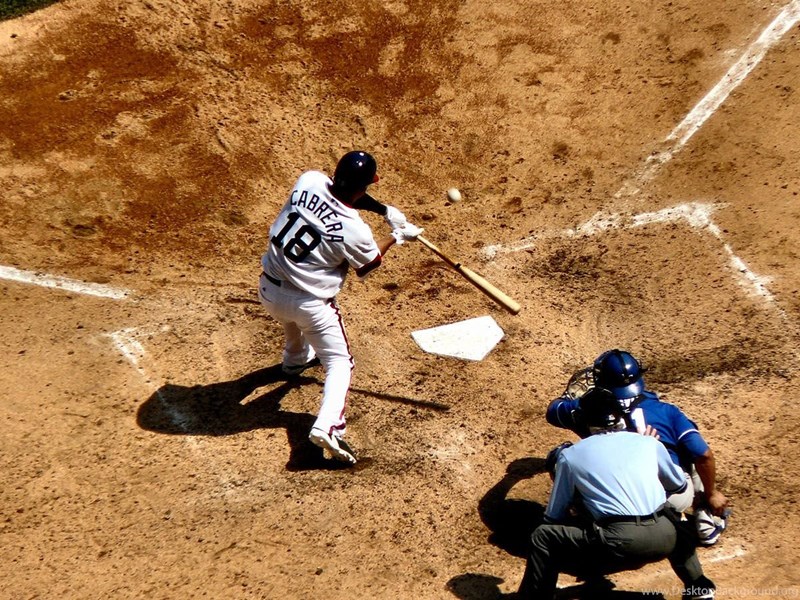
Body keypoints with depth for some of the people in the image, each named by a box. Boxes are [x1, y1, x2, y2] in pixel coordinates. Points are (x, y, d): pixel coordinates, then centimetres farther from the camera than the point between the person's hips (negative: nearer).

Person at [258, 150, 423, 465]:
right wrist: (396, 237, 12)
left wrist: (385, 210, 1)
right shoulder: (354, 231, -22)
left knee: (293, 322, 38)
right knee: (339, 361, 9)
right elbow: (367, 265, -1)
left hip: (268, 288, 6)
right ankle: (327, 426, -10)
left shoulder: (309, 180, -11)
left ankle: (296, 358, 66)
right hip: (309, 304, -6)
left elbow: (341, 191, 10)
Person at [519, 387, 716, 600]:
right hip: (664, 538, 4)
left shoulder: (570, 455, 12)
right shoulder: (649, 442, 17)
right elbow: (679, 484, 36)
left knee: (543, 537, 11)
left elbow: (554, 517, 17)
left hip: (620, 543, -4)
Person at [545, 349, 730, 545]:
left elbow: (552, 411, 23)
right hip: (677, 498, 1)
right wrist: (711, 494, 14)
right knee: (695, 454, 30)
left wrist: (575, 390, 40)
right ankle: (706, 520, 25)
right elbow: (703, 455, -2)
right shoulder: (665, 410, 4)